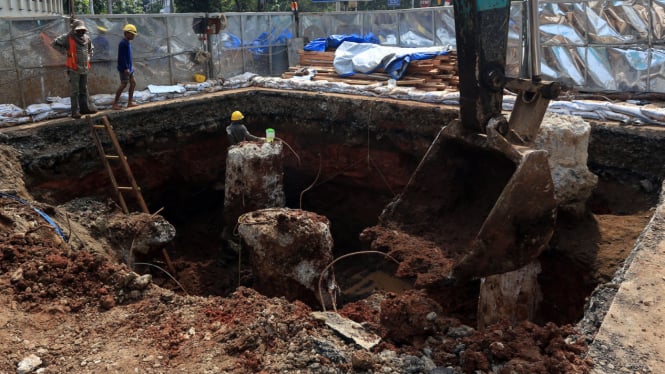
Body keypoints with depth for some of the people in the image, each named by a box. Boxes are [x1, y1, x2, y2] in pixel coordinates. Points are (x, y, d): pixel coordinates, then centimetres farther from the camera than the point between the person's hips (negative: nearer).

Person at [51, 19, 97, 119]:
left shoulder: (86, 38, 10)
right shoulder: (68, 37, -7)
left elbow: (90, 49, 28)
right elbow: (54, 43, -8)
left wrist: (88, 57, 14)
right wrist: (65, 52, -10)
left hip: (84, 68, 6)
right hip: (74, 69, -6)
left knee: (84, 90, 14)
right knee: (74, 91, -3)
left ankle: (85, 107, 22)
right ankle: (75, 111, 0)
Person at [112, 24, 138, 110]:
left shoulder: (128, 43, 13)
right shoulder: (123, 43, -17)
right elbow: (122, 57, -22)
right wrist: (126, 68, -25)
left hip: (129, 67, 10)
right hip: (124, 68, -10)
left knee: (133, 83, 8)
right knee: (124, 84, -6)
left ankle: (130, 102, 13)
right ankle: (115, 103, 3)